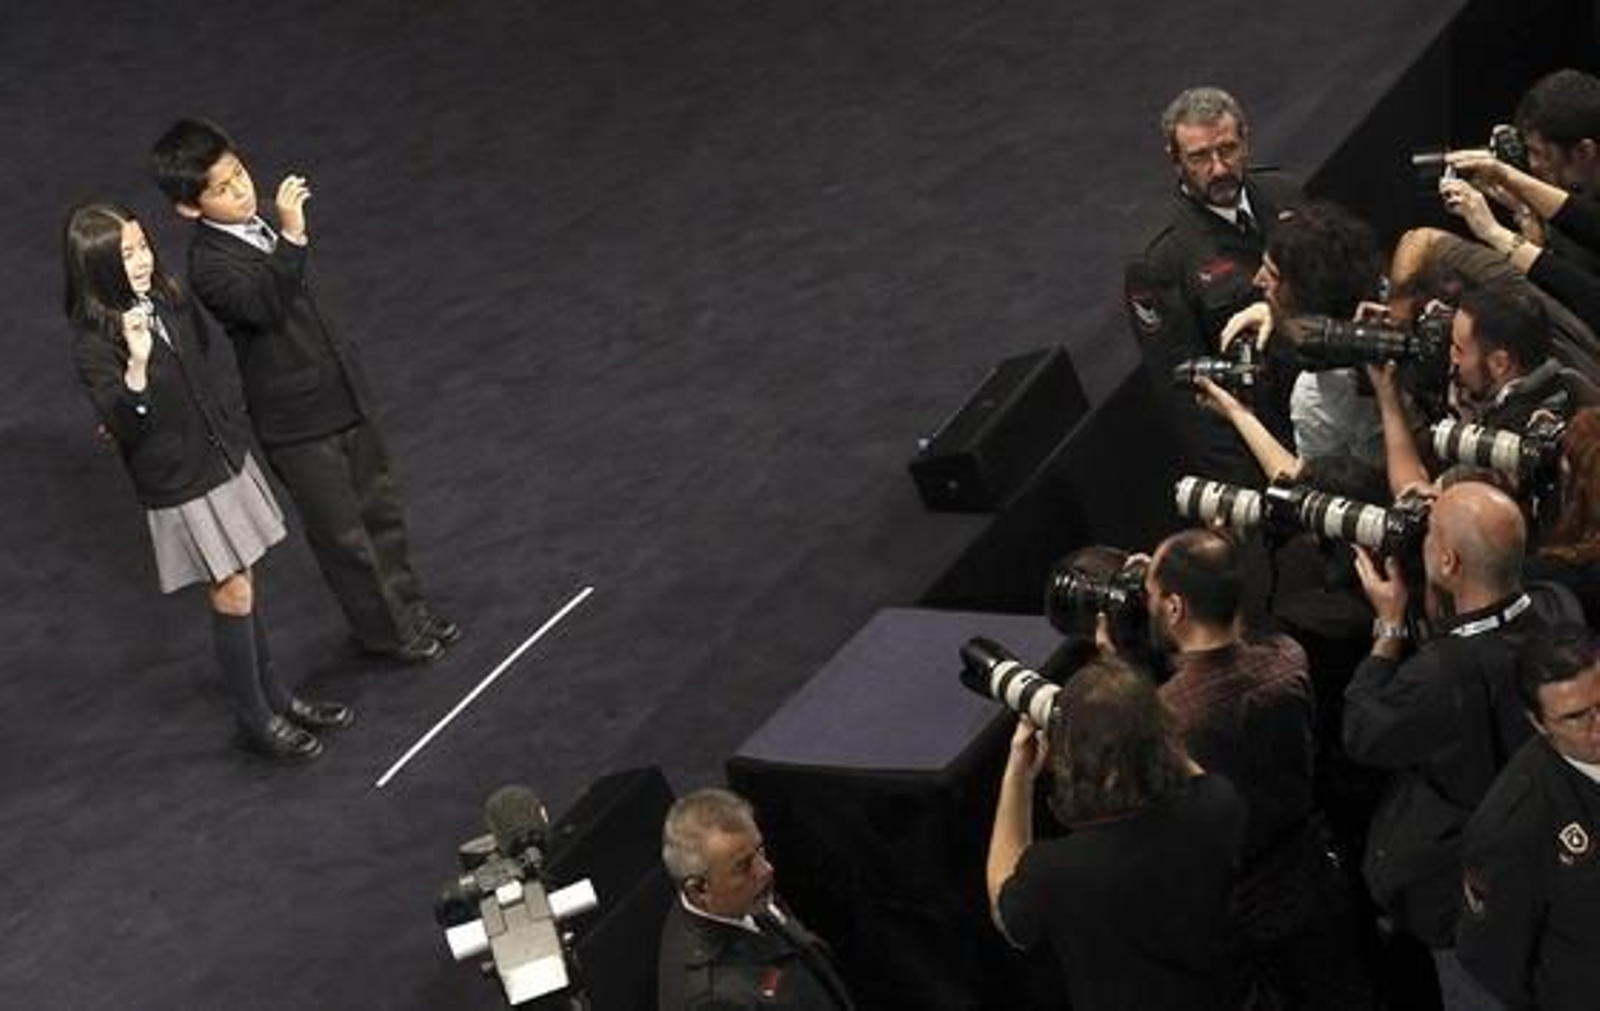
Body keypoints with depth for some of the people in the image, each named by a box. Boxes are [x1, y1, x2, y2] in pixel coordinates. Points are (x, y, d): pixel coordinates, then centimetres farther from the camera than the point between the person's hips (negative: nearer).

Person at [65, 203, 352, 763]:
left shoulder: (167, 299, -2)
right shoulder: (94, 346, -23)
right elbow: (124, 429, -31)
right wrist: (136, 366, -44)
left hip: (224, 458, 6)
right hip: (180, 485, -6)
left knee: (243, 582, 17)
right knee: (232, 596, 3)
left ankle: (273, 695, 33)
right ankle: (254, 719, 20)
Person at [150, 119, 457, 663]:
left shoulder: (259, 226, 2)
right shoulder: (209, 264, -24)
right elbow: (267, 306, -42)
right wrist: (291, 237, -50)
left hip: (341, 393, 8)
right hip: (296, 421, -8)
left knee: (379, 506, 20)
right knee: (343, 534, 8)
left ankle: (408, 609, 38)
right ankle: (385, 629, 27)